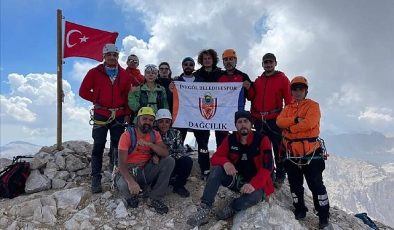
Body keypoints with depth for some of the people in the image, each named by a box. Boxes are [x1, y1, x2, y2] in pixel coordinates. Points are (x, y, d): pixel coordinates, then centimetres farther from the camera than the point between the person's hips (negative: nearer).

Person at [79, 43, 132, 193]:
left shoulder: (124, 74, 8)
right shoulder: (94, 72, 2)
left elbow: (128, 95, 7)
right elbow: (83, 91, 3)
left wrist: (127, 114, 2)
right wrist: (98, 100, -2)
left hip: (119, 116, 2)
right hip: (100, 116, -2)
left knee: (118, 147, 7)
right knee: (98, 147, 1)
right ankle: (96, 180, 6)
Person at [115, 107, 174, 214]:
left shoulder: (155, 134, 1)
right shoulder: (127, 135, -13)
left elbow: (165, 153, -12)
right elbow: (122, 163, -20)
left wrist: (149, 144, -28)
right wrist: (131, 181, -37)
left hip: (146, 171, 4)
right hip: (129, 172, -4)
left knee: (169, 161, -17)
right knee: (123, 186, -38)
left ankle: (155, 199, -10)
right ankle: (131, 196, 4)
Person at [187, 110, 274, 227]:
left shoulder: (262, 140, -14)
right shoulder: (230, 139, -4)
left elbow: (267, 167, -21)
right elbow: (215, 157, -6)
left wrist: (253, 184, -37)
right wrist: (225, 162, -31)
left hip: (255, 183, -3)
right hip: (235, 179, 3)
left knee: (255, 196, -37)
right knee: (217, 169, -24)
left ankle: (231, 208, -7)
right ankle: (204, 209, -27)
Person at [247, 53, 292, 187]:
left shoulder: (282, 79, 0)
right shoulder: (258, 80, 15)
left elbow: (288, 100, -5)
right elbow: (252, 98, 17)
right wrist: (249, 89, -1)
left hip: (275, 120, -5)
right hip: (259, 120, 5)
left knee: (278, 148, 1)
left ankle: (280, 176, 12)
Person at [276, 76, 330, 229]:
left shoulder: (312, 106, -2)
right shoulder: (288, 108, 14)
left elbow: (309, 123, -20)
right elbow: (279, 121, -5)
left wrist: (290, 127, -11)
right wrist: (296, 120, -20)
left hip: (311, 154, -5)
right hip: (292, 154, 5)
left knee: (316, 185, 0)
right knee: (295, 184, 14)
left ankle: (323, 215, 14)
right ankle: (299, 209, 31)